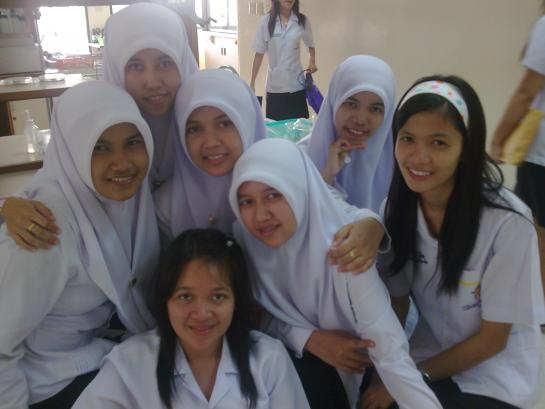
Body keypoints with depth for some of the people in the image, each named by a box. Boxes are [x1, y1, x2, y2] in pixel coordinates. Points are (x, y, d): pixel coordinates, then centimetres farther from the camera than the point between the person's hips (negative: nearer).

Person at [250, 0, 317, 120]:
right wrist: (252, 83, 1)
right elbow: (259, 54, 2)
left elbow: (311, 46, 17)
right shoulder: (266, 21, -2)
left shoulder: (302, 20, 1)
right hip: (274, 86, -1)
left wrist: (312, 62, -2)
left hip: (296, 84, 1)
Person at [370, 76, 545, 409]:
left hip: (495, 380, -3)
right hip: (429, 355, 4)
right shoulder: (397, 207, -11)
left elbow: (492, 339, -14)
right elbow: (397, 302, -1)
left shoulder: (507, 223, -25)